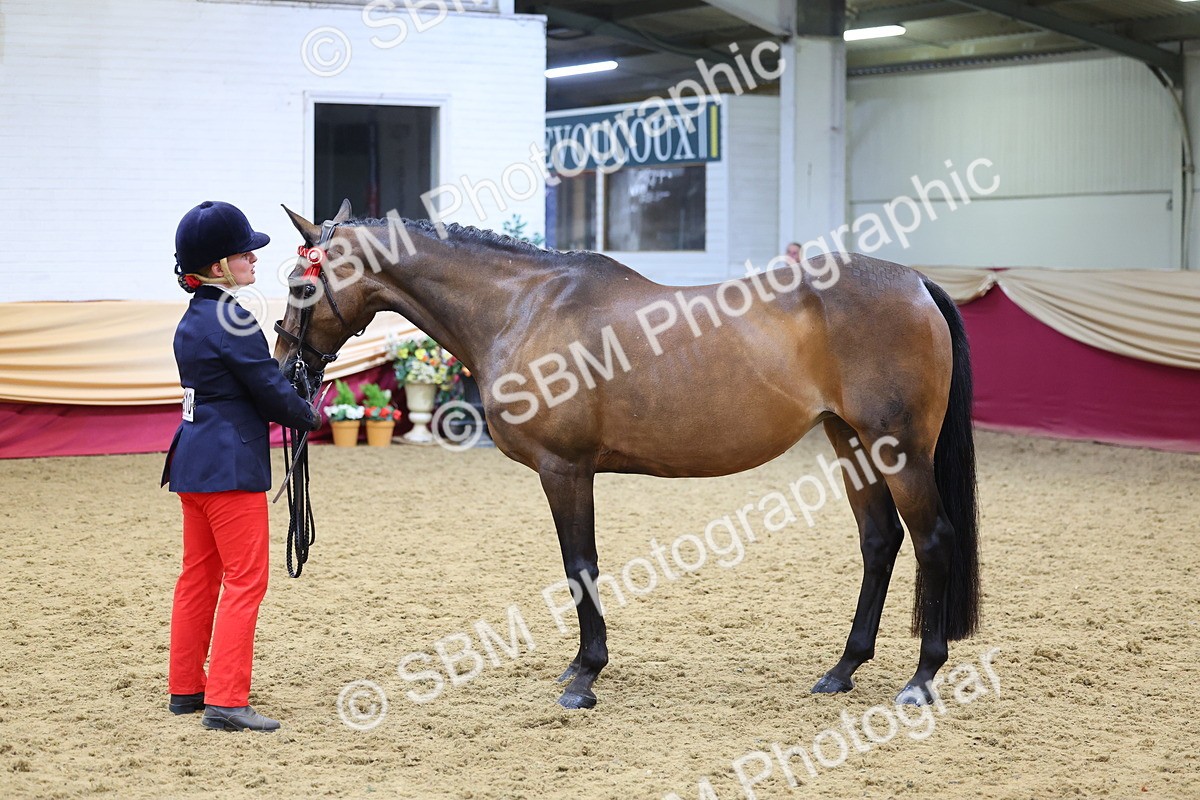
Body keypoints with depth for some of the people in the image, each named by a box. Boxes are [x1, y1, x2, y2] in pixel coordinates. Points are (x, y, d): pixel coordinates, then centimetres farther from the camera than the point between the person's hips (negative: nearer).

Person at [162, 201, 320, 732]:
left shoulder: (191, 321, 12)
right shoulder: (233, 323, -17)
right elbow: (270, 389, -13)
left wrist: (291, 410, 9)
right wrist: (309, 417, 5)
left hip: (193, 461, 10)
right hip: (231, 465, -10)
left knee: (198, 576, 16)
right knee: (244, 580, -6)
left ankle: (186, 689, 24)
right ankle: (225, 701, -9)